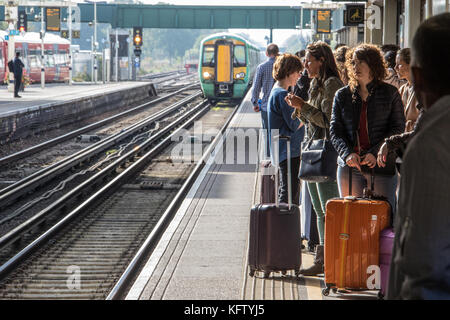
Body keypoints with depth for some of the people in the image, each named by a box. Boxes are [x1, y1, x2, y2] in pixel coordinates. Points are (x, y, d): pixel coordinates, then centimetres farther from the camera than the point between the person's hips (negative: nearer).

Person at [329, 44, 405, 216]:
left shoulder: (390, 93, 5)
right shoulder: (342, 95, 12)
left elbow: (398, 128, 0)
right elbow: (335, 130, 8)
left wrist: (375, 153, -13)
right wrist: (347, 153, -11)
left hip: (381, 164, -2)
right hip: (349, 166, 3)